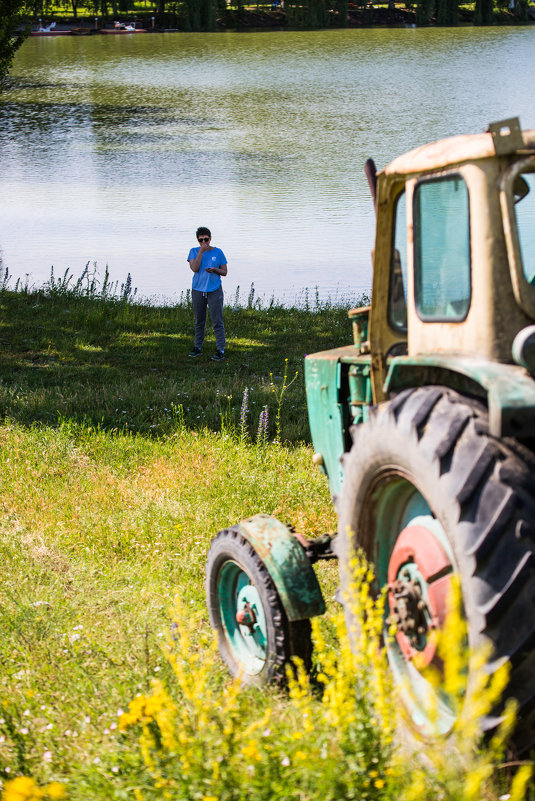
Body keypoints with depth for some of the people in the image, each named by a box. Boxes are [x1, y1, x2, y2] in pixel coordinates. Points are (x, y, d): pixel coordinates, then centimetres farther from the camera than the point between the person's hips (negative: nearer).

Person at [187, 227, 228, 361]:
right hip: (198, 291, 2)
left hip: (214, 291, -2)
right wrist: (201, 251, -15)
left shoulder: (218, 252, 2)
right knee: (199, 321, 11)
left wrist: (214, 270, -15)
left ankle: (220, 350, -2)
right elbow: (194, 268, -13)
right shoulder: (194, 252, 3)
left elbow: (224, 272, 5)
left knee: (217, 322, -4)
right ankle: (197, 347, 22)